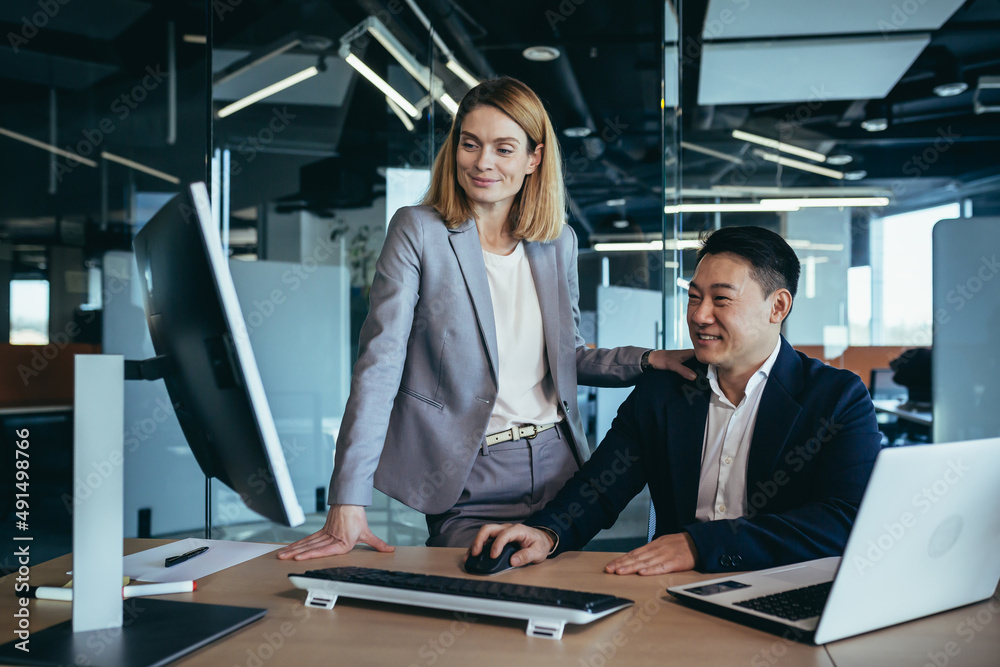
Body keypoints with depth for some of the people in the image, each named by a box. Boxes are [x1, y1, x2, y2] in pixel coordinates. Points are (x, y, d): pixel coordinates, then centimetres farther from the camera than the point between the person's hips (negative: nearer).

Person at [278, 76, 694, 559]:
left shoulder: (559, 242, 6)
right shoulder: (417, 231, -7)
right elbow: (380, 363, -14)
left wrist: (650, 360, -1)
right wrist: (348, 506, -21)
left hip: (558, 465, 5)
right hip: (470, 482, -4)